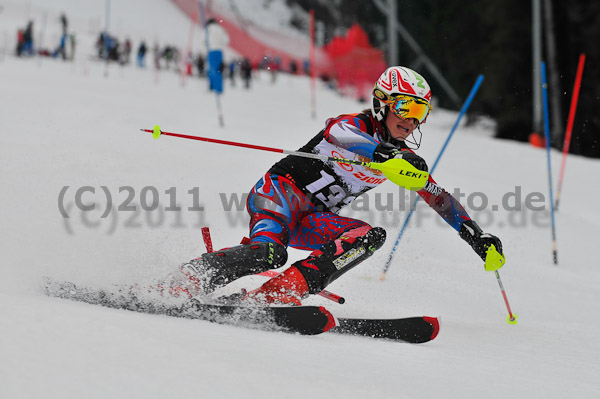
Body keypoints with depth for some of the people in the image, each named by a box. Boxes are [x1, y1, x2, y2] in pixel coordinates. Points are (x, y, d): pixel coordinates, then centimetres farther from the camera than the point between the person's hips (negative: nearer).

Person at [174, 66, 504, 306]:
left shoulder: (403, 156, 11)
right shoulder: (354, 124, -10)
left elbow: (440, 198, 18)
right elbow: (340, 134, -36)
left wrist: (476, 236, 8)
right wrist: (386, 155, -52)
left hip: (313, 221, 7)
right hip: (282, 191, -7)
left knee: (371, 236, -21)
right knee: (268, 253, -36)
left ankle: (280, 294, -33)